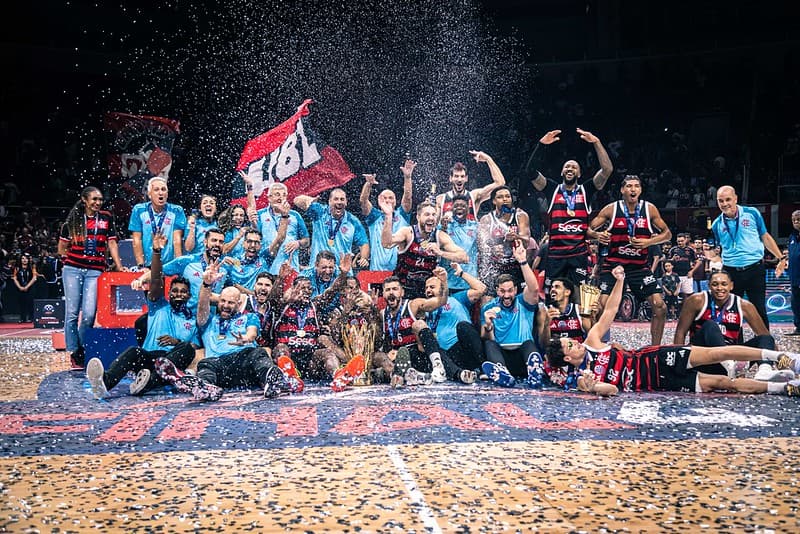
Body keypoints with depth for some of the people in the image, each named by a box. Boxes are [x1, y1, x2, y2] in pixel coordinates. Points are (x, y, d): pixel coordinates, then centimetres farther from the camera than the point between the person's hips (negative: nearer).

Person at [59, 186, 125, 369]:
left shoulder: (106, 218, 9)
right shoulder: (73, 220, 6)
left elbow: (112, 244, 9)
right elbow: (62, 248, 13)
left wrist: (119, 265, 1)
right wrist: (77, 256, 3)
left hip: (95, 271, 0)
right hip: (73, 270, 0)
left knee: (89, 314, -10)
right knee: (72, 312, -2)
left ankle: (83, 351, 7)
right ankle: (73, 352, 7)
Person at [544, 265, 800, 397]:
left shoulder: (591, 342, 0)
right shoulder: (582, 380, -11)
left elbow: (609, 311, 2)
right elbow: (613, 390, -22)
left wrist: (619, 281, -8)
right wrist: (592, 387, -43)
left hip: (651, 358, 4)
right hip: (656, 381, -4)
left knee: (717, 353, -10)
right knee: (721, 382, -9)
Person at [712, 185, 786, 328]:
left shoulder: (752, 213, -1)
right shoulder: (717, 224, 5)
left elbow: (765, 237, 9)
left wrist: (781, 257, 8)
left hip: (755, 269, -2)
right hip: (731, 272, 2)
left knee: (759, 310, -1)